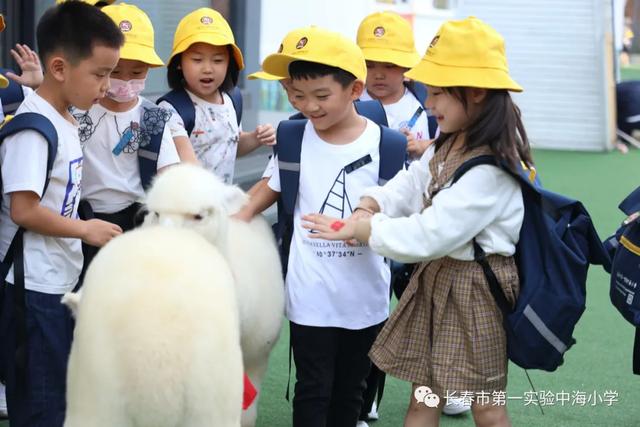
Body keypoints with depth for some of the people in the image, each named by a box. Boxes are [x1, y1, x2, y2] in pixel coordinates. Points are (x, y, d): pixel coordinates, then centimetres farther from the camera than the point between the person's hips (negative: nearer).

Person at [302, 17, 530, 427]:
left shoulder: (489, 171, -26)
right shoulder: (448, 146, 7)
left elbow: (429, 235, -27)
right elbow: (407, 188, 7)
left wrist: (353, 229, -21)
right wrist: (364, 211, -14)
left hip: (473, 288, -10)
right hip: (437, 276, 10)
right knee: (423, 391, 15)